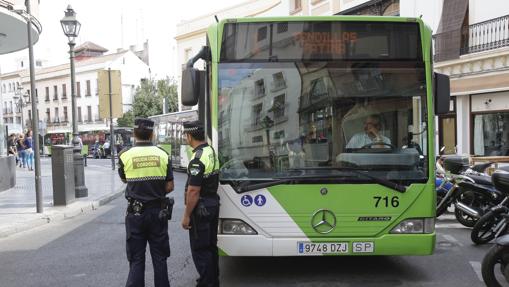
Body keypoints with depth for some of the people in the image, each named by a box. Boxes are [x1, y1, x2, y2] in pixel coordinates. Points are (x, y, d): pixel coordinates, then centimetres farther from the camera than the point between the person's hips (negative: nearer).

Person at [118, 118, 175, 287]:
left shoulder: (125, 155, -8)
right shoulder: (163, 155, -4)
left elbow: (124, 179, 9)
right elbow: (169, 187, -1)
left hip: (136, 213, -1)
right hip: (158, 212, 2)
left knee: (136, 259, 7)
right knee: (159, 257, 13)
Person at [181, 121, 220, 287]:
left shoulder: (198, 158, -22)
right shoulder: (212, 151, 8)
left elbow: (193, 191, -24)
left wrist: (187, 215, -17)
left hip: (201, 208, -10)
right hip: (214, 203, 10)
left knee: (199, 249, 0)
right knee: (211, 245, 18)